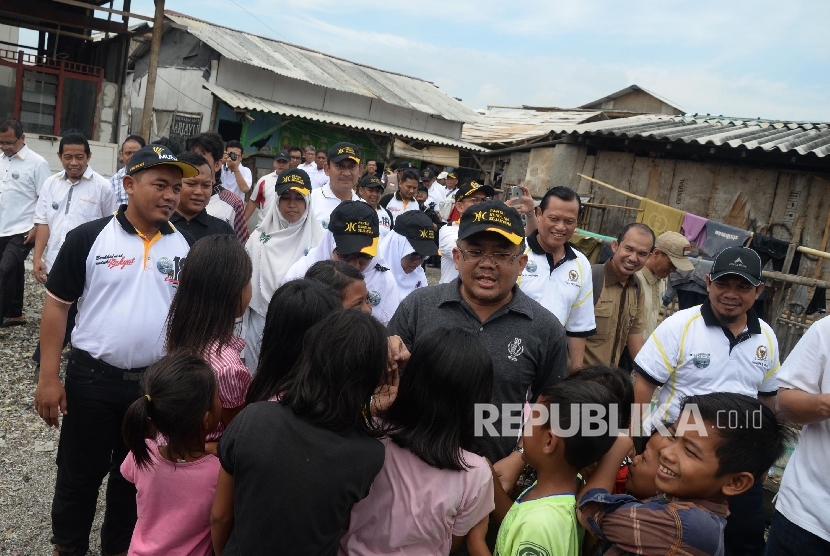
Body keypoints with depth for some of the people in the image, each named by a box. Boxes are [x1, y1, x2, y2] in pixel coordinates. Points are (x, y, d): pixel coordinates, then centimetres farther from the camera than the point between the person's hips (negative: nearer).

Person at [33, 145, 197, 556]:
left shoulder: (188, 247, -2)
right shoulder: (88, 238, -8)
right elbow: (57, 305, -4)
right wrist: (48, 377, -7)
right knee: (78, 475, 14)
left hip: (158, 383, 2)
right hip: (91, 378, -2)